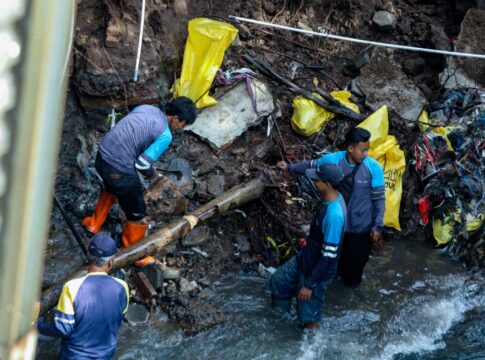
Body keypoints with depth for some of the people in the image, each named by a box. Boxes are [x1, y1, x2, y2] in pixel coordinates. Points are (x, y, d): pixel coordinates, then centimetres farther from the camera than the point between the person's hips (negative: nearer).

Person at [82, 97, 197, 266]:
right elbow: (142, 164, -17)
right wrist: (151, 173, 4)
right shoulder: (165, 136, -16)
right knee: (136, 213, 14)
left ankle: (94, 224, 60)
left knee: (110, 190, 39)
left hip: (102, 156, 8)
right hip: (119, 171, -8)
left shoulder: (146, 107, 6)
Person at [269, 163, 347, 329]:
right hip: (305, 258, 10)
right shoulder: (331, 198, -11)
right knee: (278, 281, 25)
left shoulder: (334, 215, -38)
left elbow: (329, 257, -33)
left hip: (318, 270, -10)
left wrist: (310, 284, -25)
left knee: (309, 316, 11)